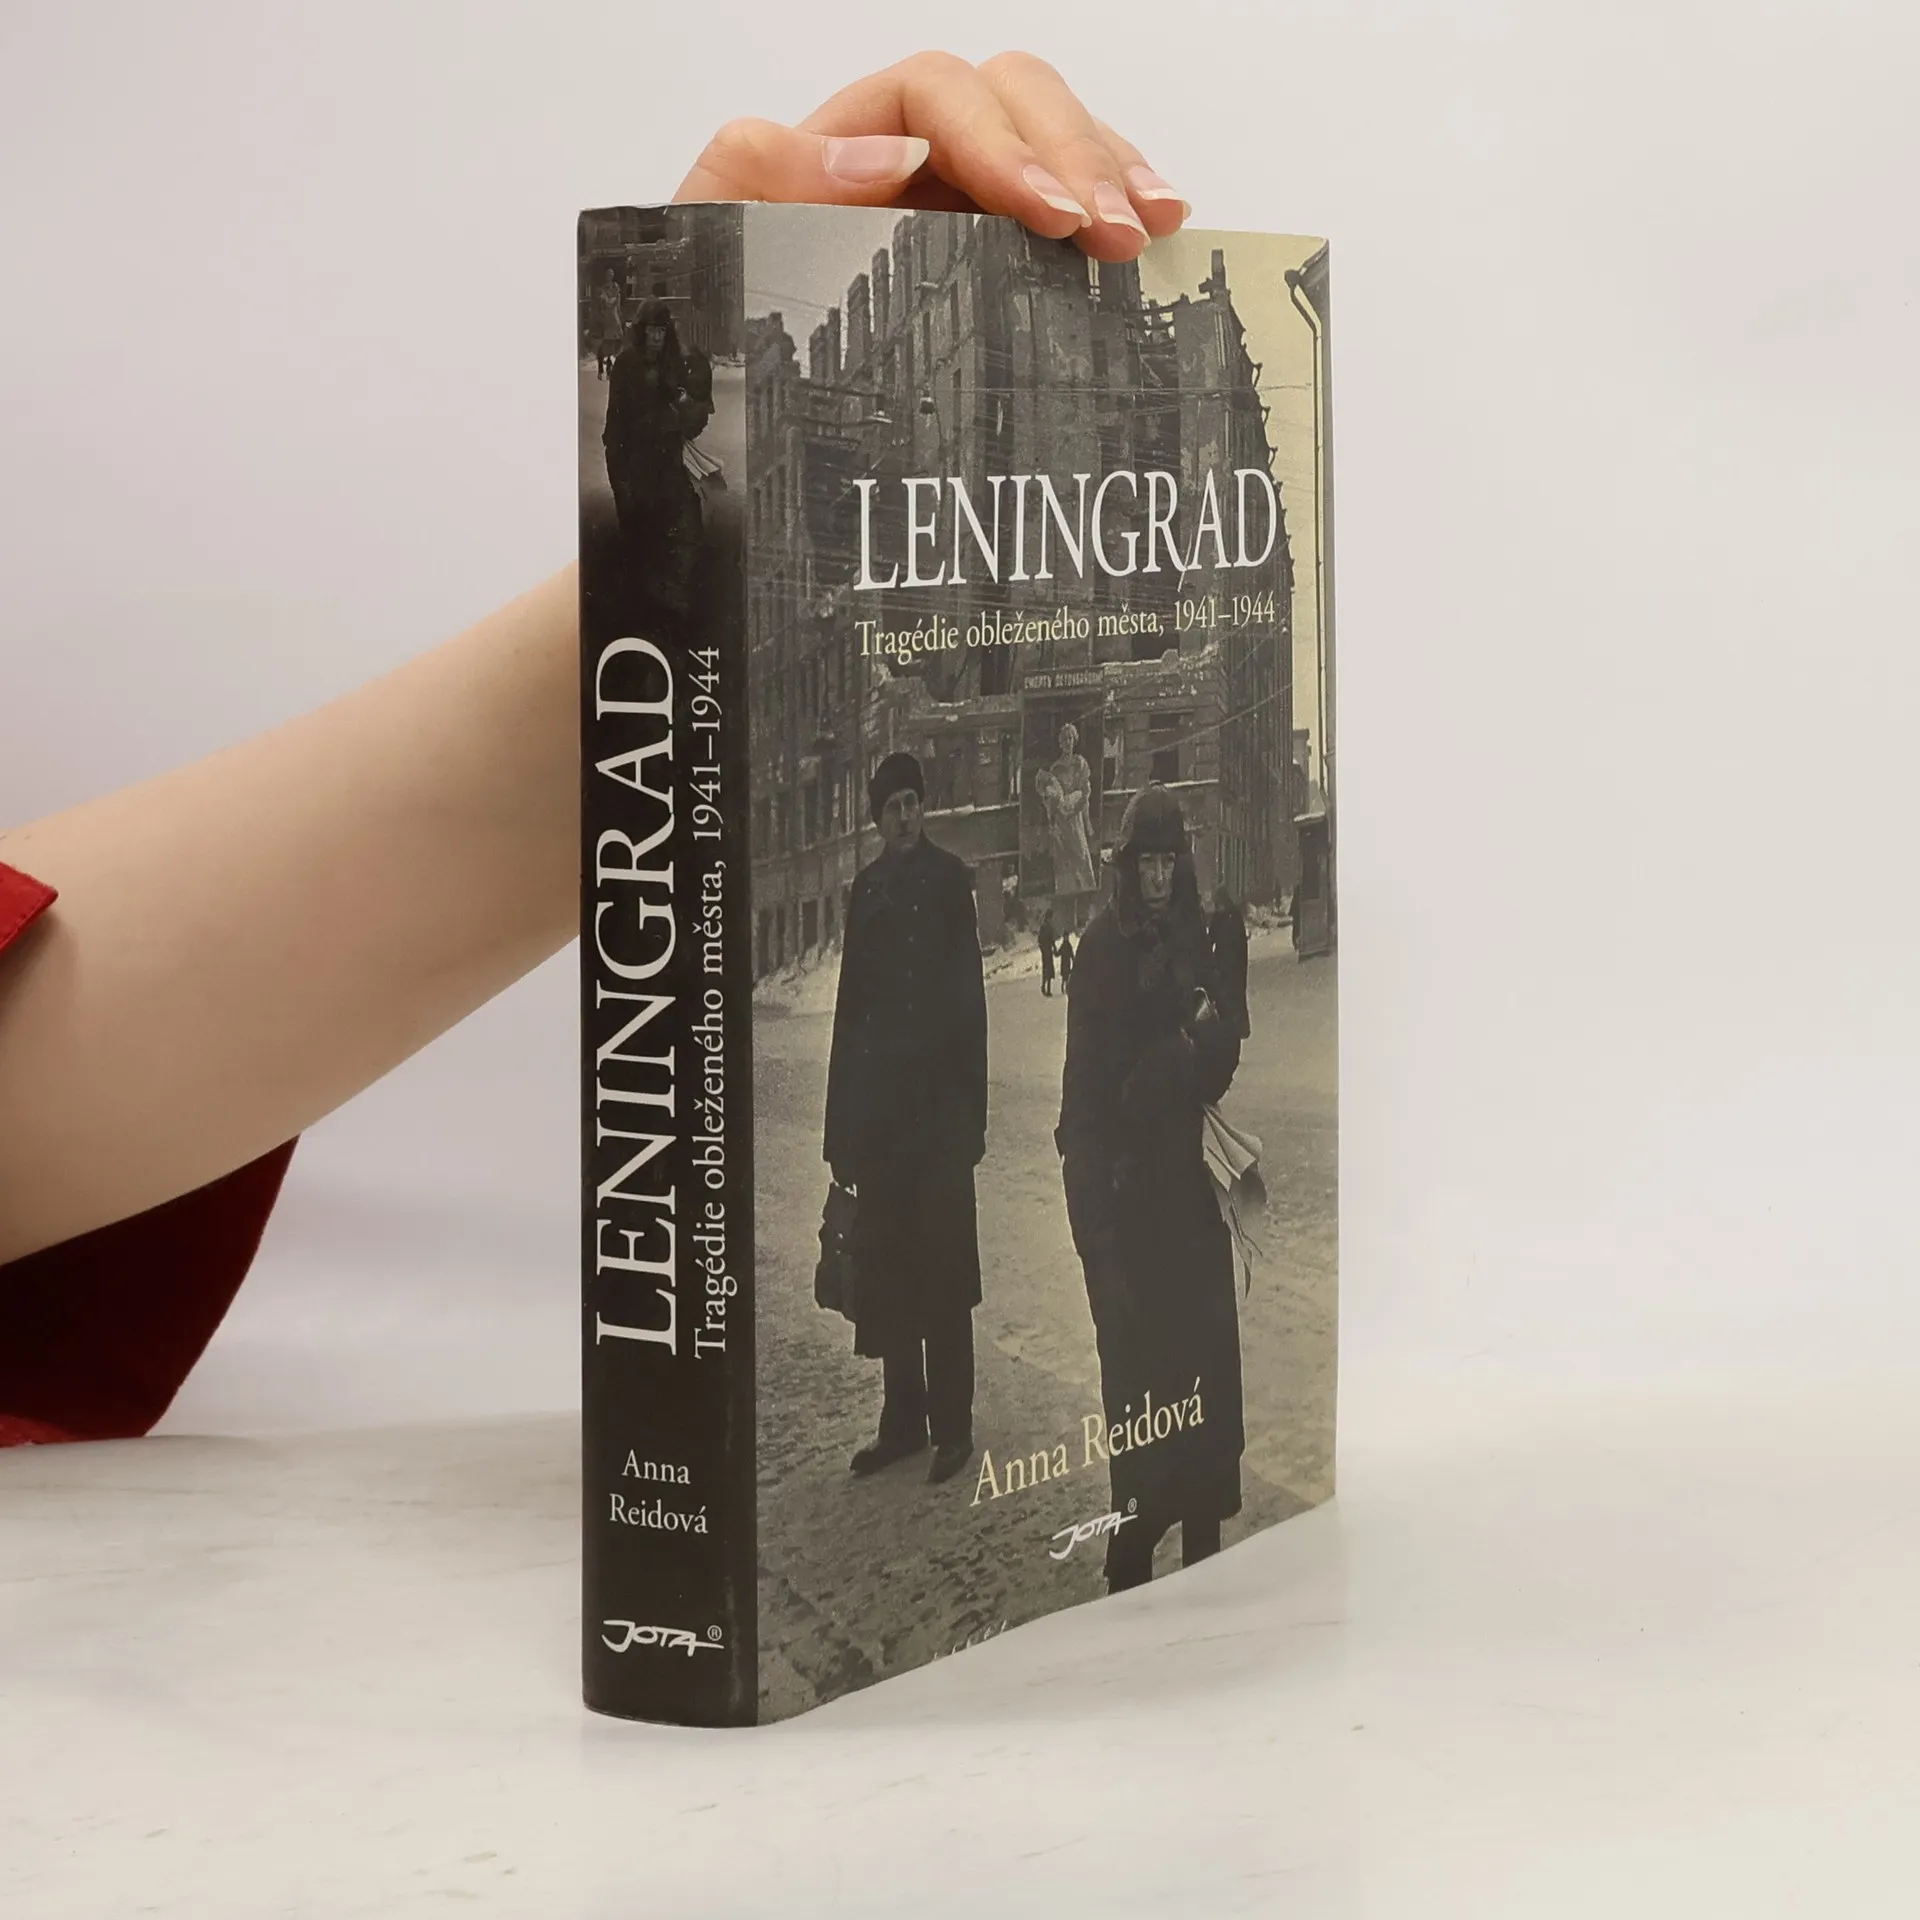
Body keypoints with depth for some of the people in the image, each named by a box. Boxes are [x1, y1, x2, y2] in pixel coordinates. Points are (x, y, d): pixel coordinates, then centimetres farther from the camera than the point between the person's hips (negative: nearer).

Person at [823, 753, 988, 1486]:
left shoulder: (949, 880, -4)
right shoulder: (867, 888, 12)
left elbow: (970, 994, -6)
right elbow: (850, 1002, 14)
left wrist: (972, 1111, -10)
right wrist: (841, 1127, 11)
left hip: (937, 1102, -5)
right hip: (878, 1102, 5)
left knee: (942, 1267, -2)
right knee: (884, 1267, 8)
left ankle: (953, 1425, 4)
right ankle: (901, 1418, 17)